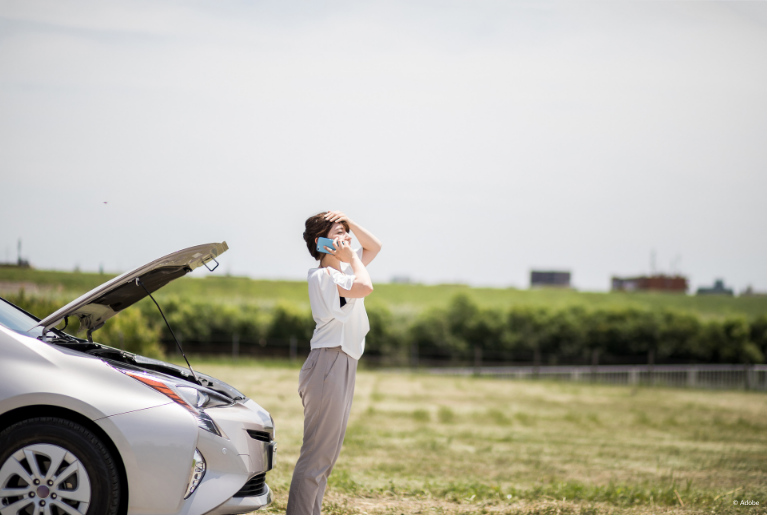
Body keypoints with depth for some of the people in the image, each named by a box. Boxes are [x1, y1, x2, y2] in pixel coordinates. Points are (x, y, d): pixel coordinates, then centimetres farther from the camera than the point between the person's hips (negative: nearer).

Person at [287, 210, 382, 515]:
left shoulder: (344, 269, 16)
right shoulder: (323, 276, -12)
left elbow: (374, 246, 28)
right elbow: (364, 287, -28)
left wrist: (349, 220, 12)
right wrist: (352, 257, -10)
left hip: (343, 365, 10)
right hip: (329, 363, -10)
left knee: (327, 455, 11)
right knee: (316, 456, -12)